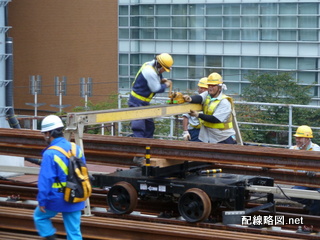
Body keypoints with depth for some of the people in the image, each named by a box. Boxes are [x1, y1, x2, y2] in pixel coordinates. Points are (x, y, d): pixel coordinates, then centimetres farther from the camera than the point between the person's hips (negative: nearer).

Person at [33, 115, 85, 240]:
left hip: (56, 199, -6)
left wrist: (42, 201, -11)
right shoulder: (76, 149, 4)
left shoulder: (50, 154, -18)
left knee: (39, 217, 21)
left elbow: (45, 180, -19)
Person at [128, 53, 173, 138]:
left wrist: (161, 80, 3)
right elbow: (156, 89, -20)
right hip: (137, 103, -11)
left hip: (144, 102, 11)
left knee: (149, 126, 16)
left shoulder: (149, 65, 4)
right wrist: (166, 85, -3)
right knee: (139, 128, -13)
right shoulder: (150, 72, -26)